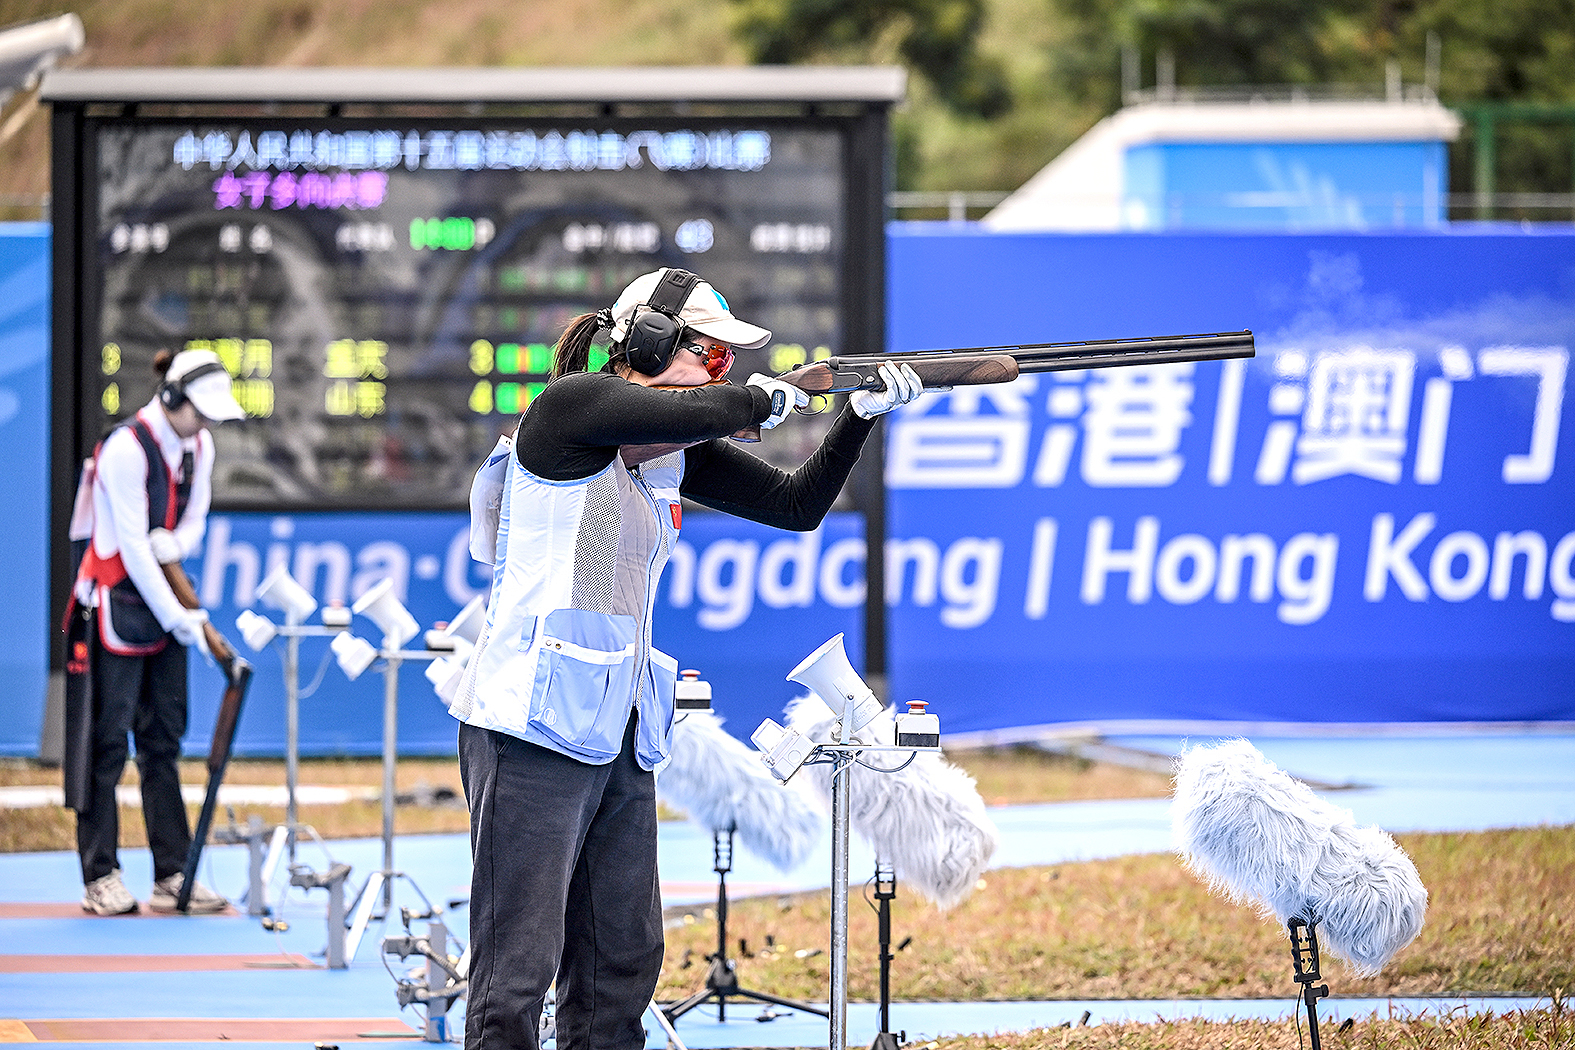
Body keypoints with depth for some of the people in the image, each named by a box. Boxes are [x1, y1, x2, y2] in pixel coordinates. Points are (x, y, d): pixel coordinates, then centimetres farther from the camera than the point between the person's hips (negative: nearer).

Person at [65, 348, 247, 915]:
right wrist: (176, 616, -19)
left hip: (164, 598, 8)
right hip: (115, 601, -7)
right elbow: (131, 543, -19)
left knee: (163, 738, 7)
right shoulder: (126, 449, -19)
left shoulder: (199, 446, 5)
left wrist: (176, 543, -12)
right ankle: (100, 878, -2)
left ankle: (172, 874, 8)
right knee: (107, 736, -5)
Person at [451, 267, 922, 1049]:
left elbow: (797, 505, 17)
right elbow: (698, 412, -25)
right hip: (535, 726, -9)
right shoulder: (569, 406, -10)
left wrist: (862, 413, 6)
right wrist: (761, 399, -5)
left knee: (622, 968, 11)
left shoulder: (678, 454, 14)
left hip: (620, 739, 9)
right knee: (516, 972, -9)